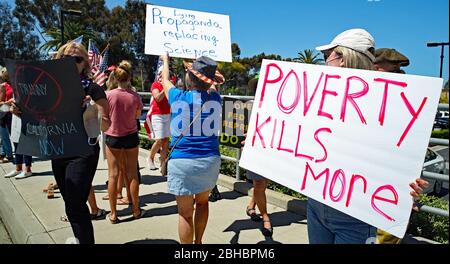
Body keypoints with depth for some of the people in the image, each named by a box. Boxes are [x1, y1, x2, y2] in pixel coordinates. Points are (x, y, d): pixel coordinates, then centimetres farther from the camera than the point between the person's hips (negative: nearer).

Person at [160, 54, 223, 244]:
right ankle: (198, 241, 37)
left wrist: (165, 60, 37)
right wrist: (202, 66, 41)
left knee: (185, 213, 7)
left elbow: (165, 80, 17)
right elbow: (210, 86, 24)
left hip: (182, 162, -3)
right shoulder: (214, 98, 0)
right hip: (210, 161, 3)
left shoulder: (178, 97, -4)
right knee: (202, 202, 24)